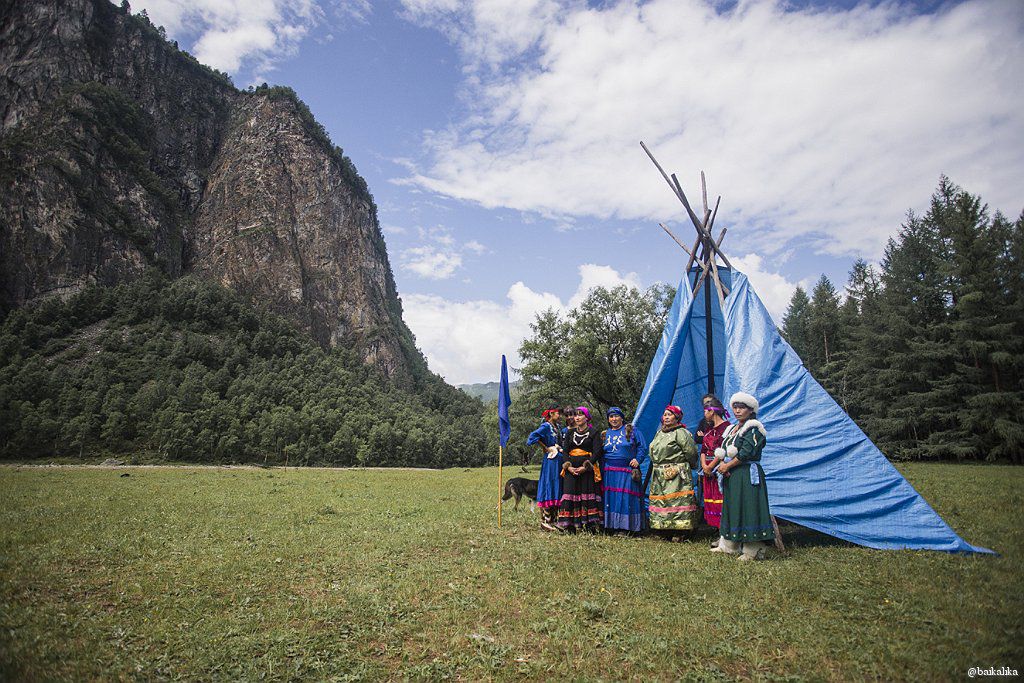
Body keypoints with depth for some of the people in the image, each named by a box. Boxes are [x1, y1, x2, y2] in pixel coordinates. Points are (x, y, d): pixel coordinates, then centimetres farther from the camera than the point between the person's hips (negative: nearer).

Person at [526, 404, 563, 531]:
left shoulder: (558, 427, 16)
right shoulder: (546, 426, -9)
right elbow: (533, 436, -23)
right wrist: (546, 448, -15)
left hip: (559, 461, 9)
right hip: (550, 460, -8)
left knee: (557, 491, 10)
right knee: (549, 488, -7)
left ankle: (553, 520, 17)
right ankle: (545, 521, -3)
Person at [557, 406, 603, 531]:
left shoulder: (594, 433, 4)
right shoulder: (570, 433, 16)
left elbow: (597, 452, -5)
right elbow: (564, 451, 10)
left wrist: (585, 467, -15)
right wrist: (569, 467, -7)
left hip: (587, 469, -3)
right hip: (571, 469, 3)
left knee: (588, 494, -6)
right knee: (570, 493, -4)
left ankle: (589, 526, -3)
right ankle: (570, 526, -1)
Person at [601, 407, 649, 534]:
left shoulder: (631, 430, 5)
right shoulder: (605, 434, 16)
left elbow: (642, 446, 3)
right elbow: (600, 453, 17)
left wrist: (637, 459, -9)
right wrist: (602, 470, 9)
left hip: (627, 471, -3)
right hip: (609, 472, 3)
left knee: (626, 498, -5)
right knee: (611, 498, 1)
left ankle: (625, 526, -1)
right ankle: (612, 524, 7)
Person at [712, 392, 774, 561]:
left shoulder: (753, 428, -9)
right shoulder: (732, 429, 17)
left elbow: (746, 453, -18)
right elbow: (723, 452, 15)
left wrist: (728, 465, -10)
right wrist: (724, 466, -4)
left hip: (747, 475, -9)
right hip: (731, 476, 9)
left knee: (747, 508, -7)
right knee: (731, 508, 13)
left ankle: (752, 551, 0)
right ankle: (729, 545, 23)